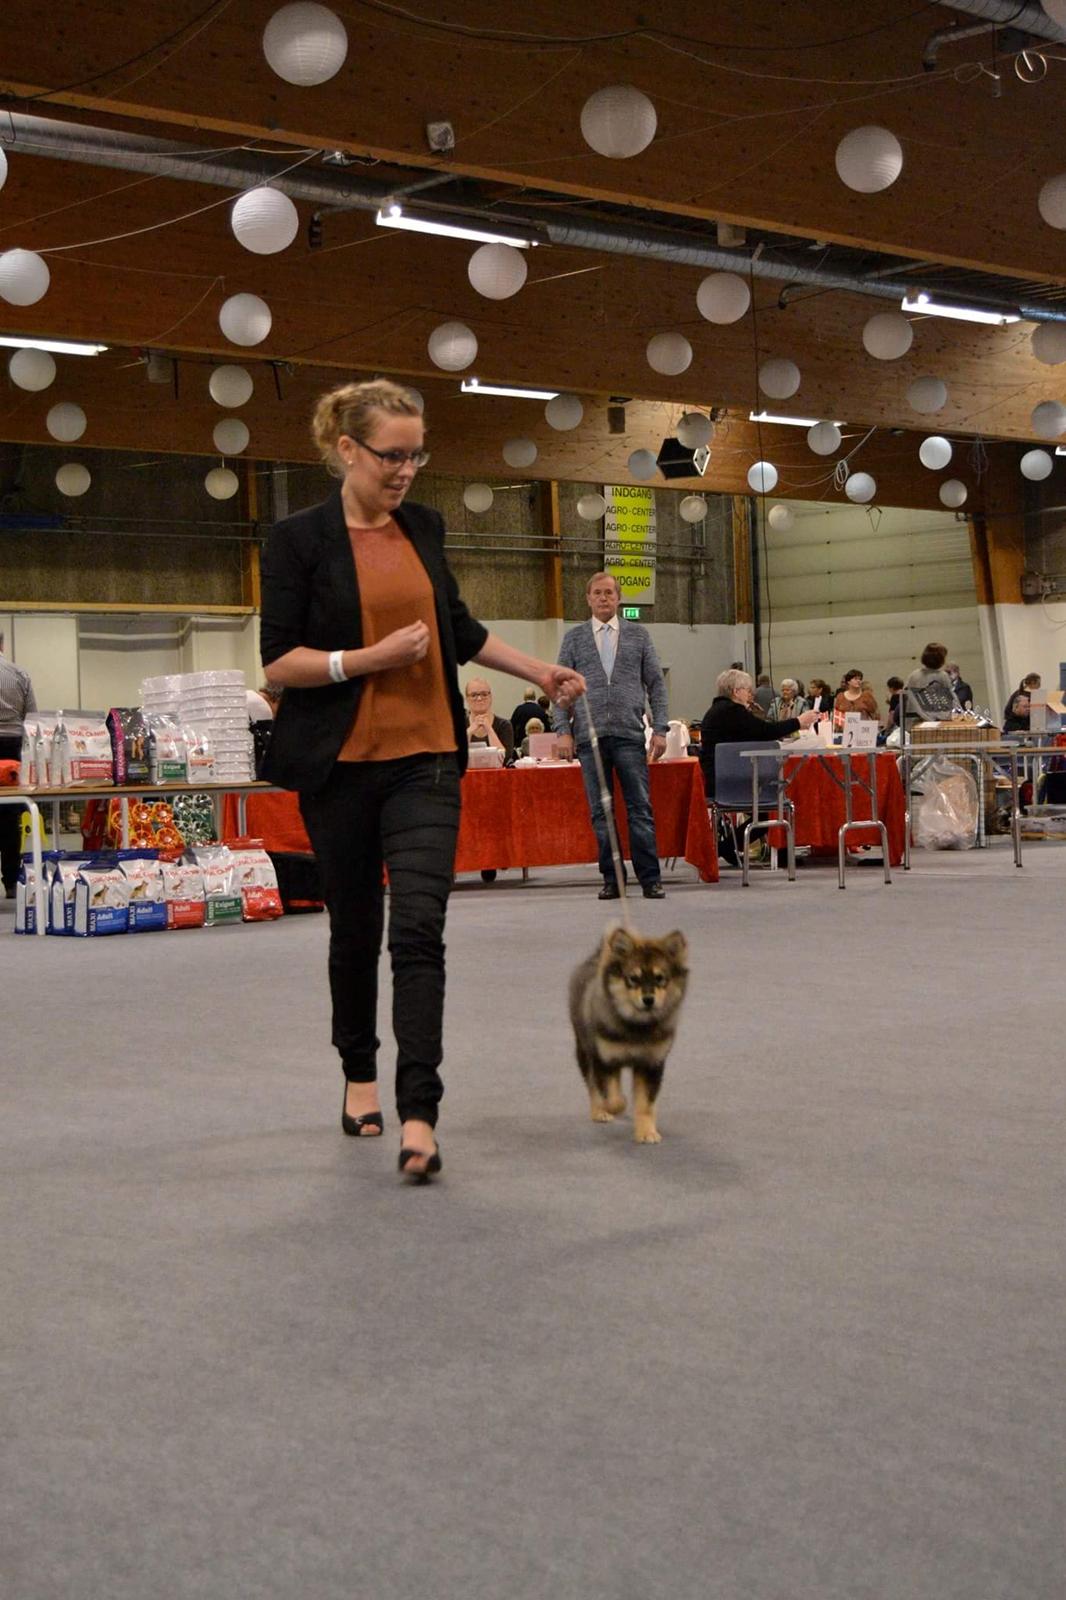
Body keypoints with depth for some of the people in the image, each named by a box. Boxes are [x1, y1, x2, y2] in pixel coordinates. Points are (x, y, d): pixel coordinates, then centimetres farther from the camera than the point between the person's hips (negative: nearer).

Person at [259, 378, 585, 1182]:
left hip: (425, 758, 2)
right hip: (341, 761, -2)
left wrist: (540, 671, 15)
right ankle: (360, 1074, 33)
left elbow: (460, 629, 21)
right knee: (355, 925, 12)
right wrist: (370, 659, -19)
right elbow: (279, 661, -9)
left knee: (419, 928, -10)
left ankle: (419, 1114, -13)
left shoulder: (425, 528, 8)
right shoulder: (300, 538, -5)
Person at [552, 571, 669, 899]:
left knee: (640, 808, -4)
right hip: (590, 736, 1)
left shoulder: (638, 635, 11)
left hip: (630, 734, -1)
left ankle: (650, 880, -1)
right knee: (600, 811, 3)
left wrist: (660, 728, 0)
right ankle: (611, 879, 9)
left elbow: (656, 684, 9)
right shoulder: (573, 638, 11)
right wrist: (563, 730, -3)